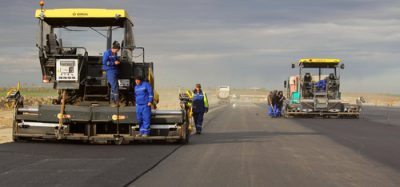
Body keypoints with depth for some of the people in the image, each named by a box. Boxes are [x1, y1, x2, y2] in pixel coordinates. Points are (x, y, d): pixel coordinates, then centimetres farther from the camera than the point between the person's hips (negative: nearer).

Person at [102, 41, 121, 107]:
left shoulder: (115, 54, 13)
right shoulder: (107, 53, -9)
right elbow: (104, 62, -15)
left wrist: (117, 62, 8)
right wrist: (114, 63, -17)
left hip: (115, 70, 8)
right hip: (110, 71, -8)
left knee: (113, 86, 7)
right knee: (114, 85, -12)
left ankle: (112, 102, 11)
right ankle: (116, 100, -8)